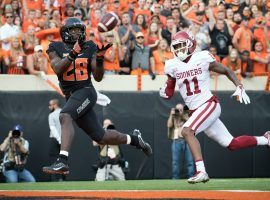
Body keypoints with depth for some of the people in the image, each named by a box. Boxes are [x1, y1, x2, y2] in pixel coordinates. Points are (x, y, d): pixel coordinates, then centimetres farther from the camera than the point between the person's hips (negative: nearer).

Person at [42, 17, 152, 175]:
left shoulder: (89, 48, 4)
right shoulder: (56, 49, 5)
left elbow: (98, 77, 4)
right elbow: (58, 70, -13)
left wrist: (100, 58, -12)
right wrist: (73, 53, -24)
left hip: (86, 91, -4)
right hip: (71, 96, 4)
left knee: (65, 116, -33)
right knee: (101, 137, 10)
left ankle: (62, 161, -43)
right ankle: (133, 139, 35)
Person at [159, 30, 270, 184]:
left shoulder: (203, 59, -6)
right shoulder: (173, 66, 5)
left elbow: (226, 71, 6)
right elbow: (169, 93, 11)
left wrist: (240, 87, -6)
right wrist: (165, 91, -13)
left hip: (209, 104, -5)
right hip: (195, 111, 5)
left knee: (187, 130, -28)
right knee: (231, 144, 7)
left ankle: (201, 171, -30)